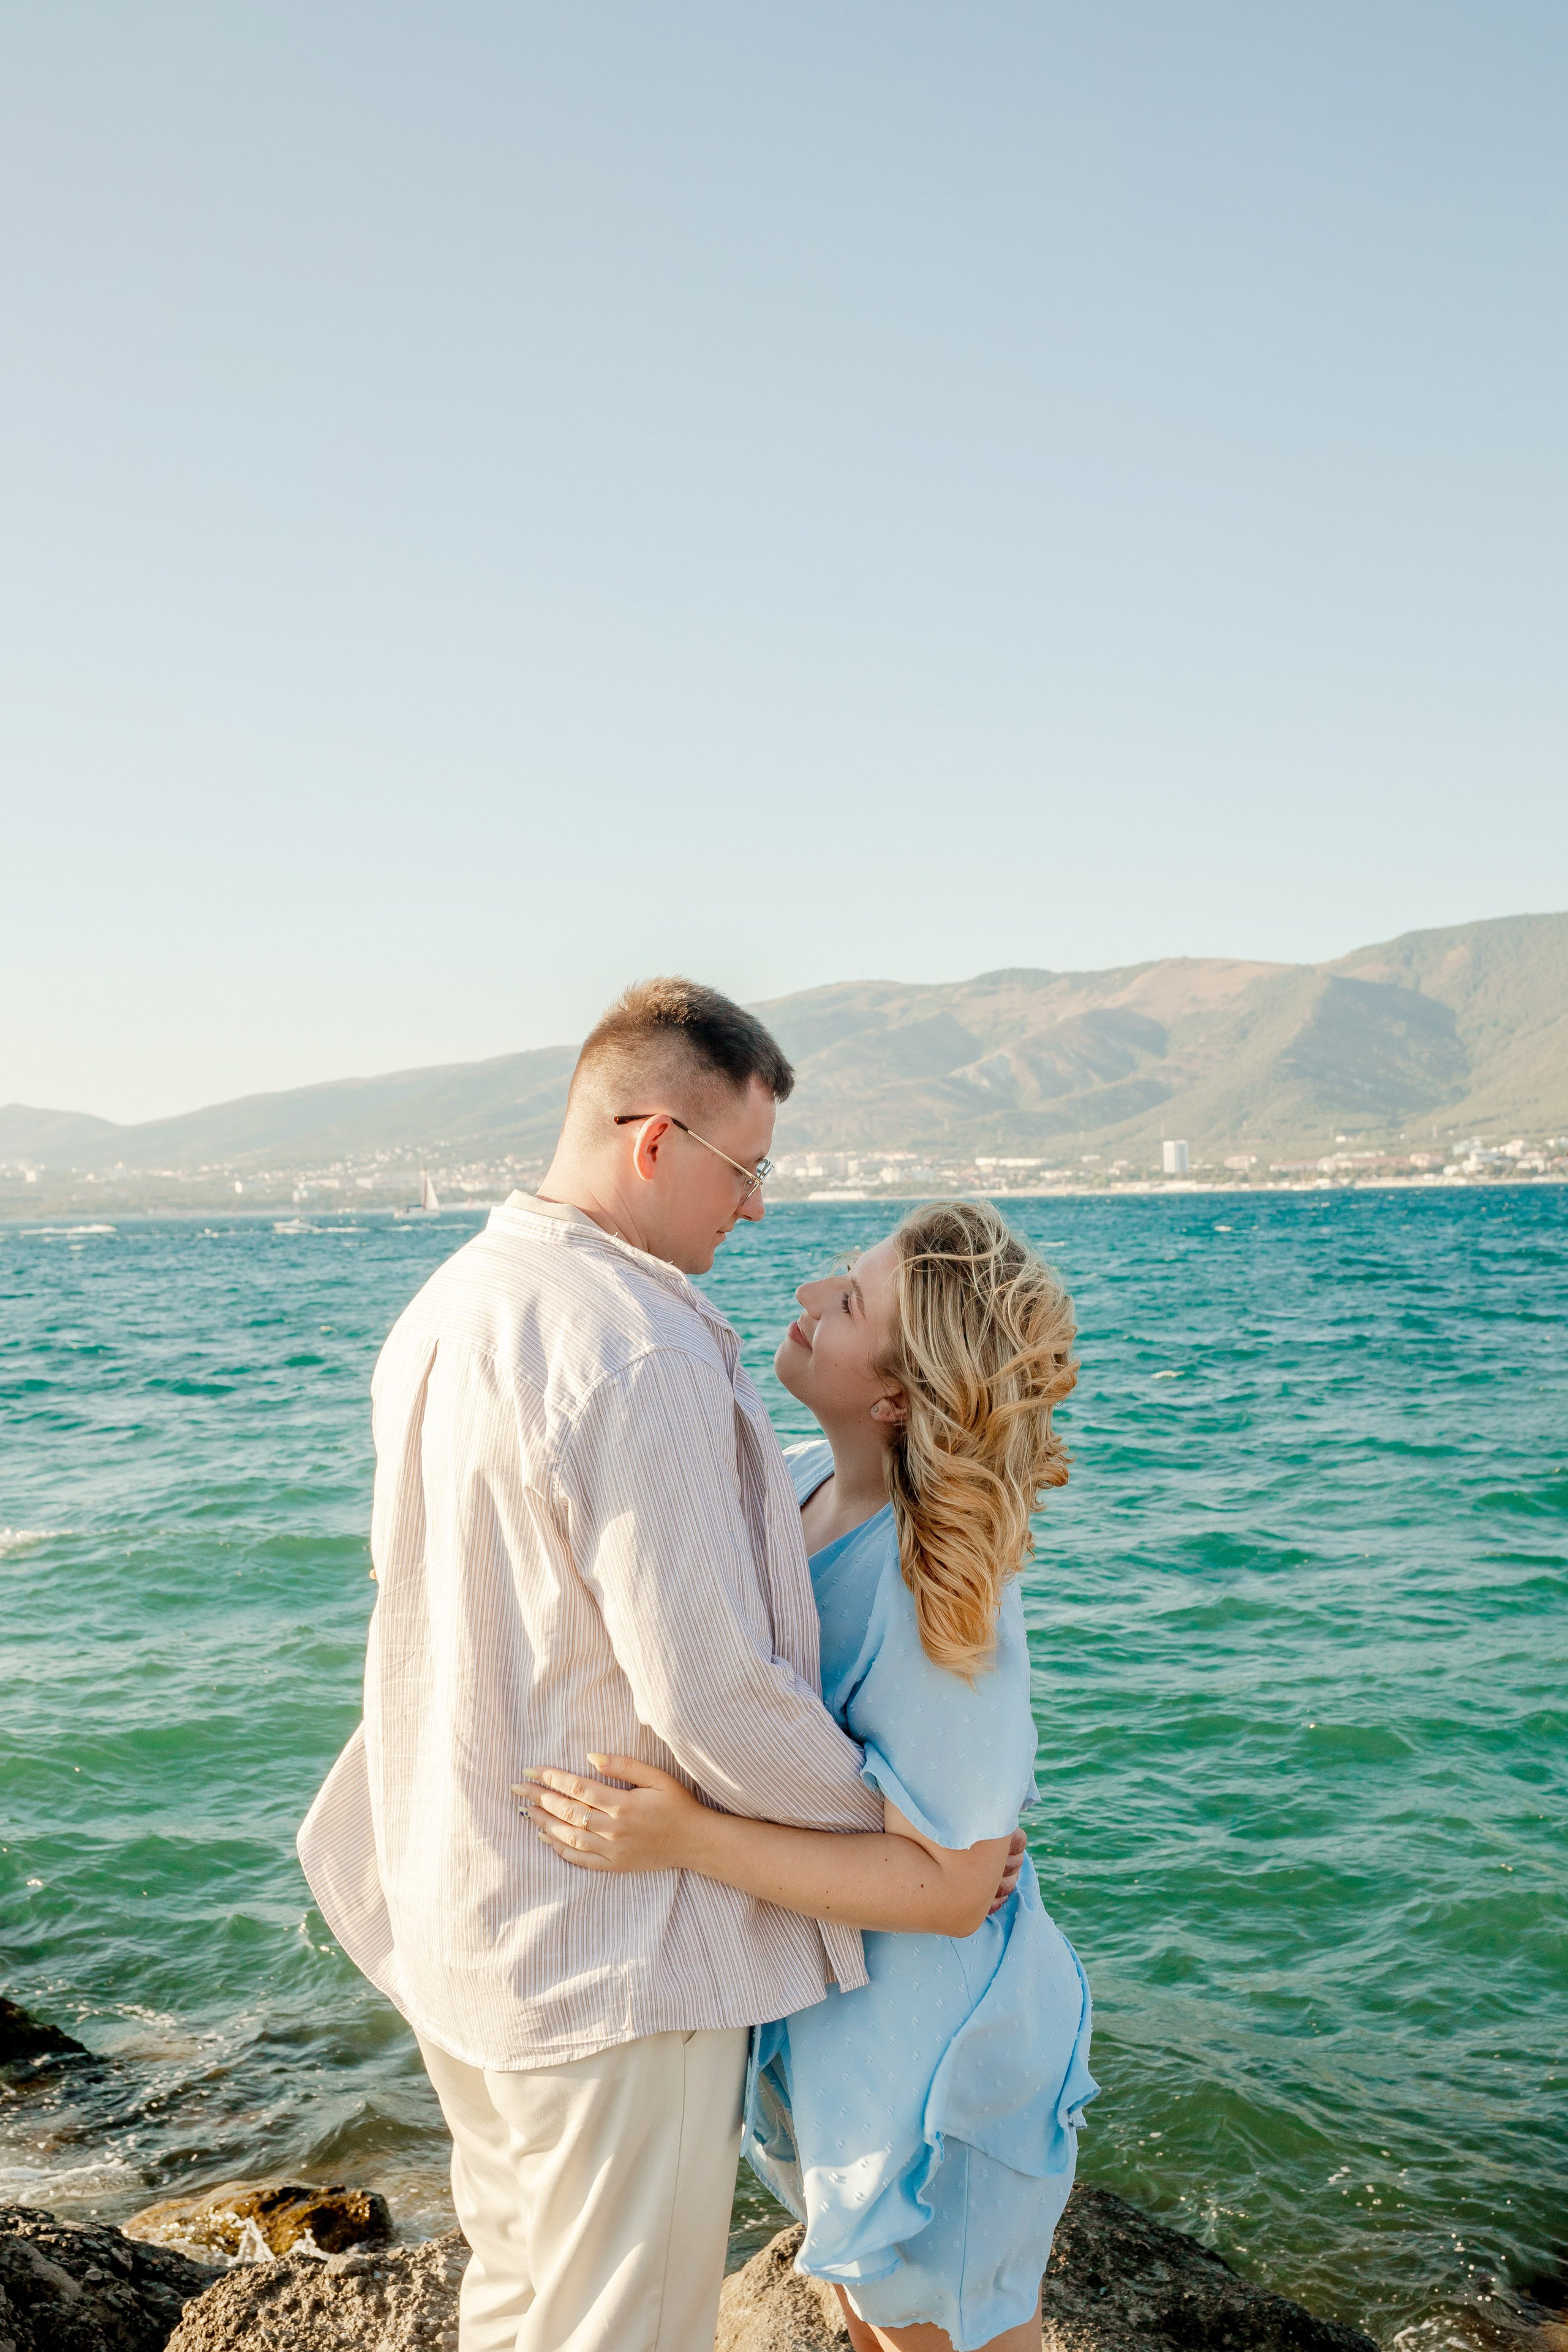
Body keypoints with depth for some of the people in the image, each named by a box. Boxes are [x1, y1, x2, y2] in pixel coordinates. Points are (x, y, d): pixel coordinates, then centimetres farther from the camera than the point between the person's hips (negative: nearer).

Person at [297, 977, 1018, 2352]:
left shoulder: (443, 1310, 4)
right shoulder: (642, 1358, -27)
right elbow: (713, 1699, -26)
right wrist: (904, 1821, -11)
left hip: (456, 1914, 9)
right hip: (608, 1949, -9)